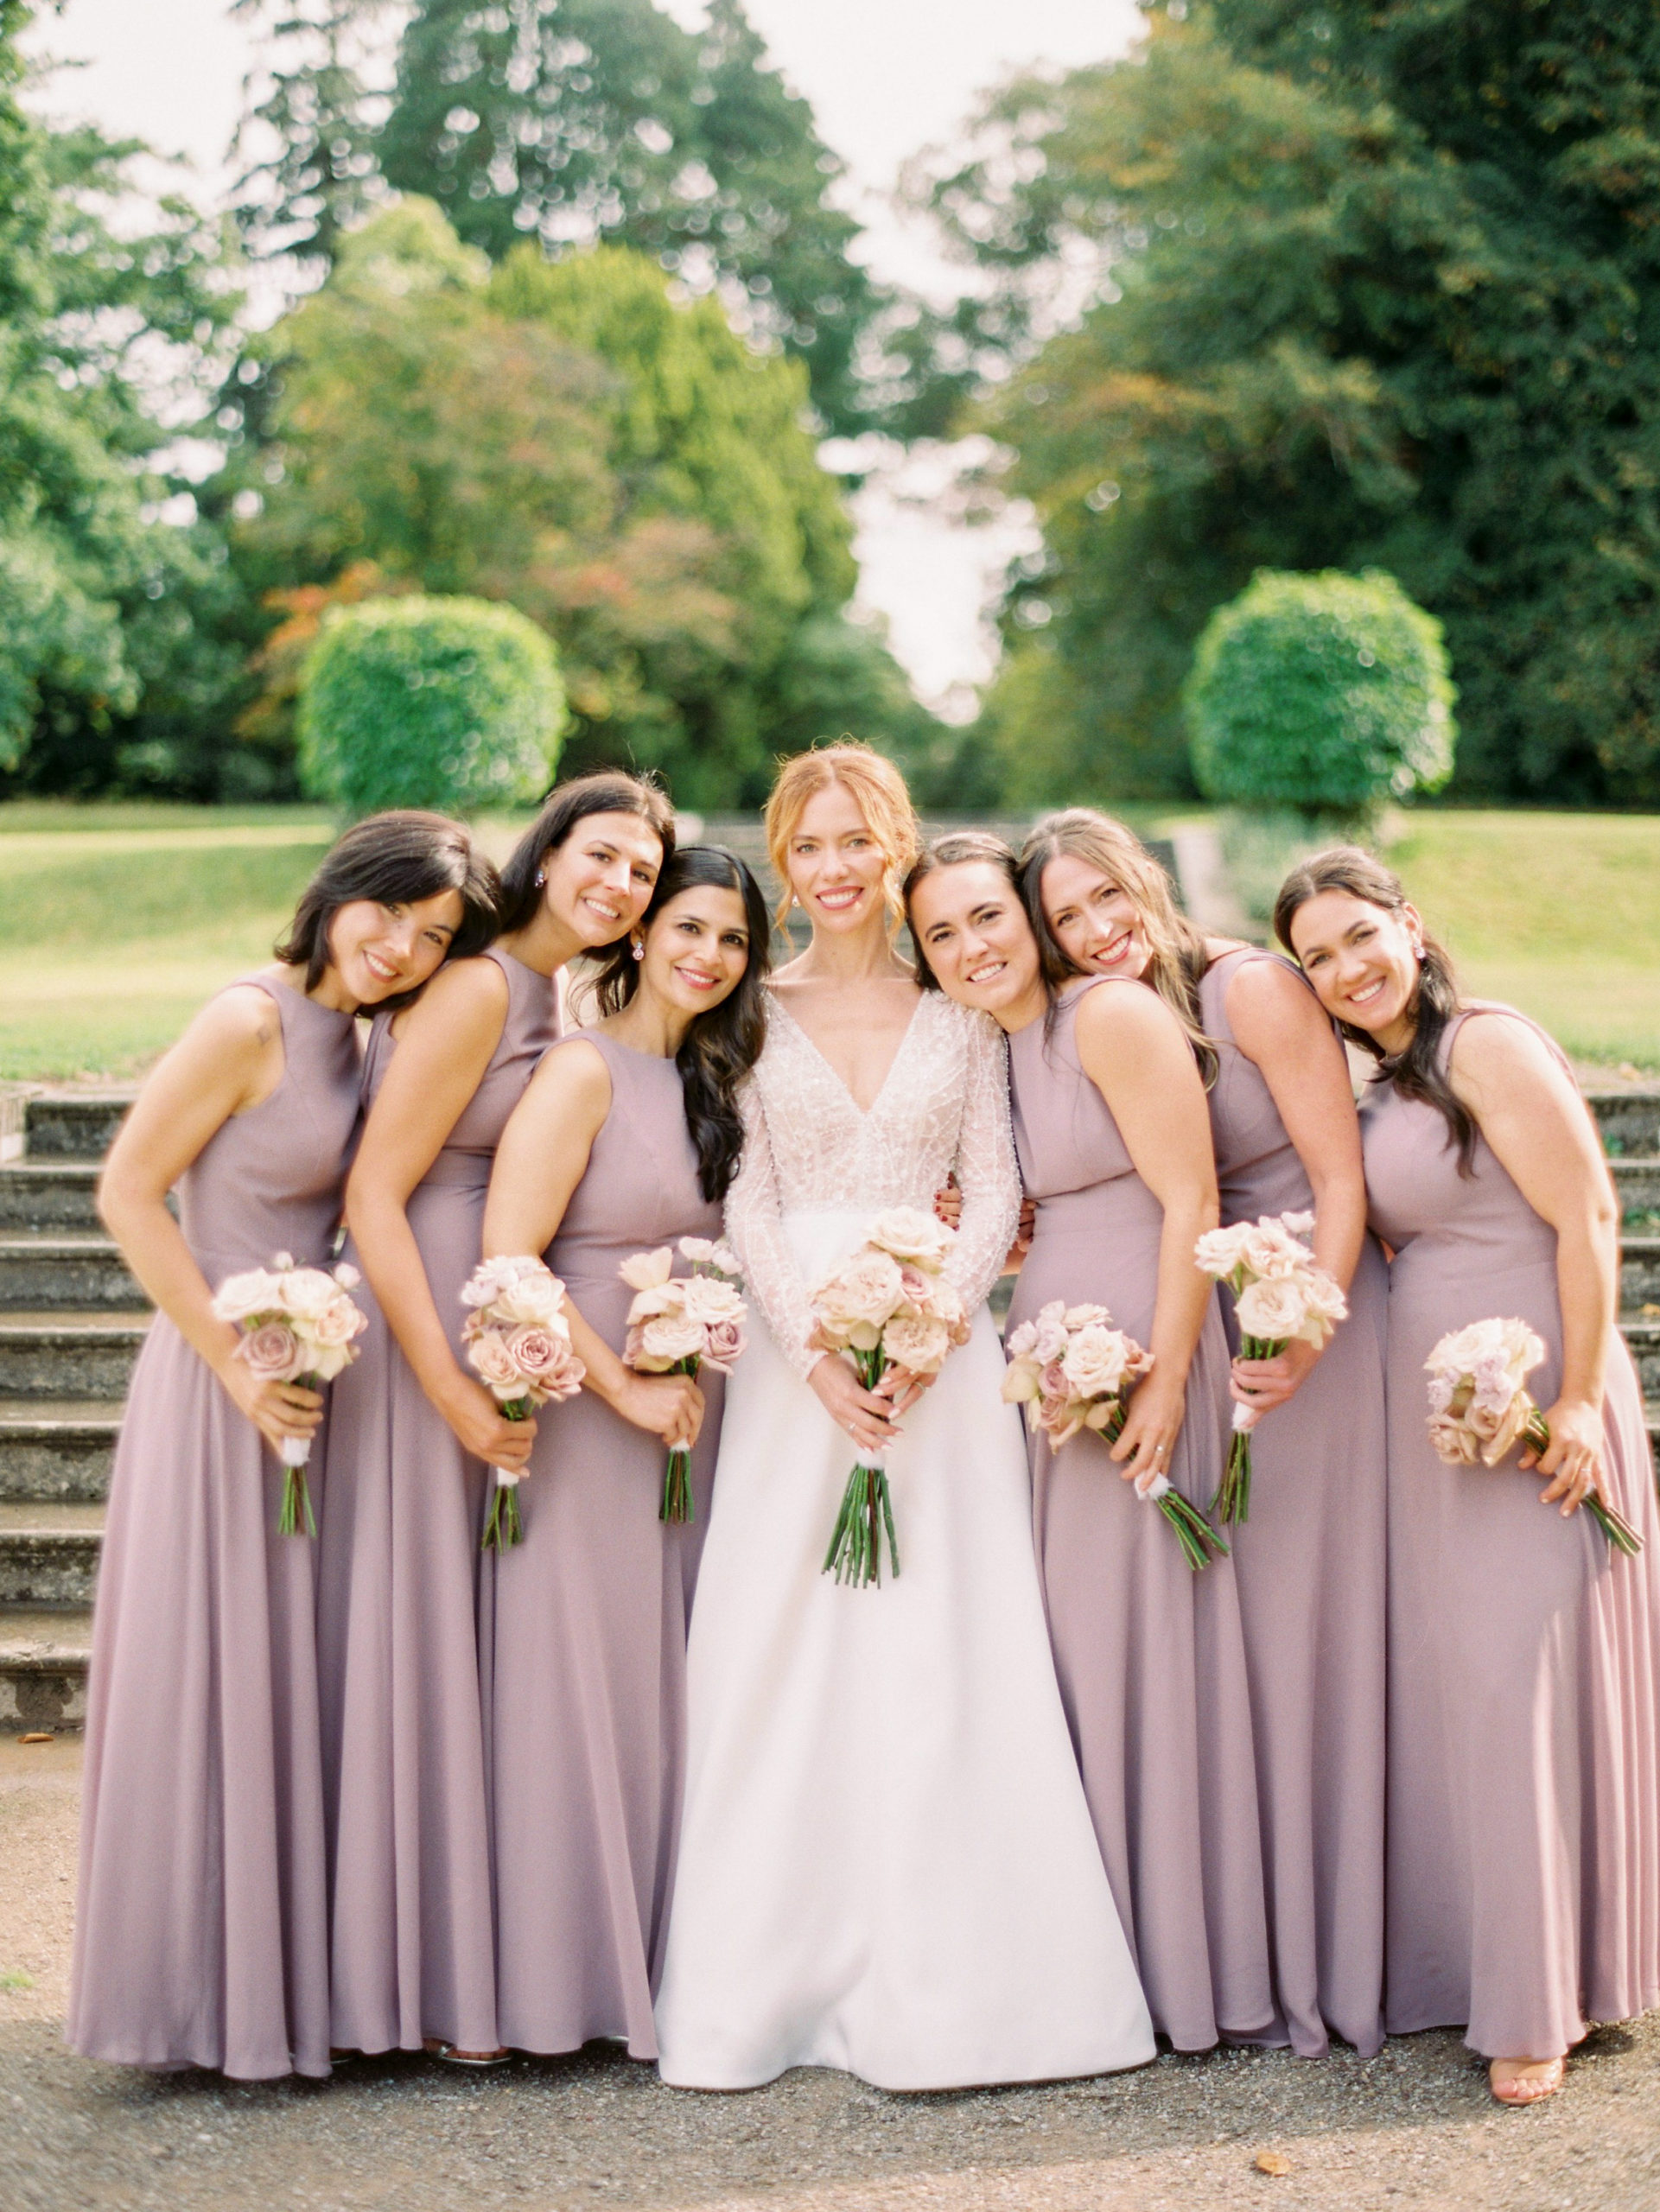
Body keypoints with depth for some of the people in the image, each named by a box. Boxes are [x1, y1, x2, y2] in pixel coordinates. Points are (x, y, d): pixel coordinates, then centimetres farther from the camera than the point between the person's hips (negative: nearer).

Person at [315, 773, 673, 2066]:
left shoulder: (564, 1007, 14)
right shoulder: (477, 992, -12)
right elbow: (374, 1197, -17)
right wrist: (453, 1387, -20)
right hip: (419, 1339, -9)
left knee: (487, 1650, 12)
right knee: (417, 1636, -2)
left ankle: (484, 1957, 22)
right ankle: (422, 1983, 9)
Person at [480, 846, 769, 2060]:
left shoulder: (709, 1079, 13)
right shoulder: (585, 1070, -11)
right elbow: (506, 1259, -18)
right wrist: (627, 1389, -15)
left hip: (685, 1412, 8)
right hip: (585, 1414, -7)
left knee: (668, 1683, 12)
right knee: (582, 1684, -1)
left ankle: (664, 1959, 23)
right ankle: (572, 1972, 11)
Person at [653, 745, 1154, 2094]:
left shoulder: (960, 1011, 9)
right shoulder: (754, 1015, 8)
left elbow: (995, 1196, 4)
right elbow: (748, 1207, 1)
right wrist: (821, 1354, -12)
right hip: (795, 1354, 0)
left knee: (945, 1660, -1)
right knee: (783, 1661, -1)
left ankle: (946, 1986, 7)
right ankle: (783, 1980, 8)